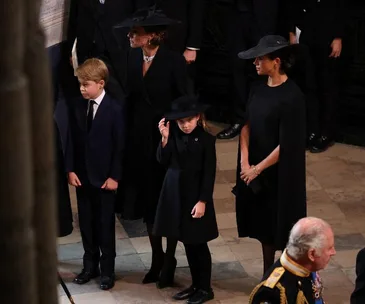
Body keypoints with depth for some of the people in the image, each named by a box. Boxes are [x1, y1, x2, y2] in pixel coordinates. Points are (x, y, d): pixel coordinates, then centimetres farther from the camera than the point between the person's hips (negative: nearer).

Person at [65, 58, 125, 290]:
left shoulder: (115, 109, -12)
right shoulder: (77, 107, 1)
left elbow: (120, 145, -10)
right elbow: (72, 141, 5)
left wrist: (115, 176, -12)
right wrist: (71, 169, -2)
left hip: (105, 177, -4)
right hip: (82, 176, 4)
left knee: (105, 225, 6)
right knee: (86, 224, 12)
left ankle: (107, 270, 17)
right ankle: (90, 266, 26)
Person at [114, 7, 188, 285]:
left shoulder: (174, 61, -15)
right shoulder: (133, 57, 1)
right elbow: (131, 97, 5)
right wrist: (129, 134, 3)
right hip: (139, 138, 5)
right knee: (147, 200, 12)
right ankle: (157, 258, 25)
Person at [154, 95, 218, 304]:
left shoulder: (206, 140, -12)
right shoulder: (174, 135, 1)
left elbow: (209, 174, -11)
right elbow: (163, 161, -1)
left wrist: (203, 201, -15)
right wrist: (165, 139, -13)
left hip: (195, 195, -5)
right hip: (175, 194, 5)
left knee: (198, 243, 3)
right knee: (187, 243, 13)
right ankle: (196, 285, 25)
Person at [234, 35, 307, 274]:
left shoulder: (291, 97, -21)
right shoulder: (261, 88, 3)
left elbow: (287, 145, -21)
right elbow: (247, 125, 4)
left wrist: (257, 169, -13)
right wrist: (245, 163, -8)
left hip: (280, 173, -7)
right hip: (256, 169, 7)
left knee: (281, 227, 4)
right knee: (264, 225, 17)